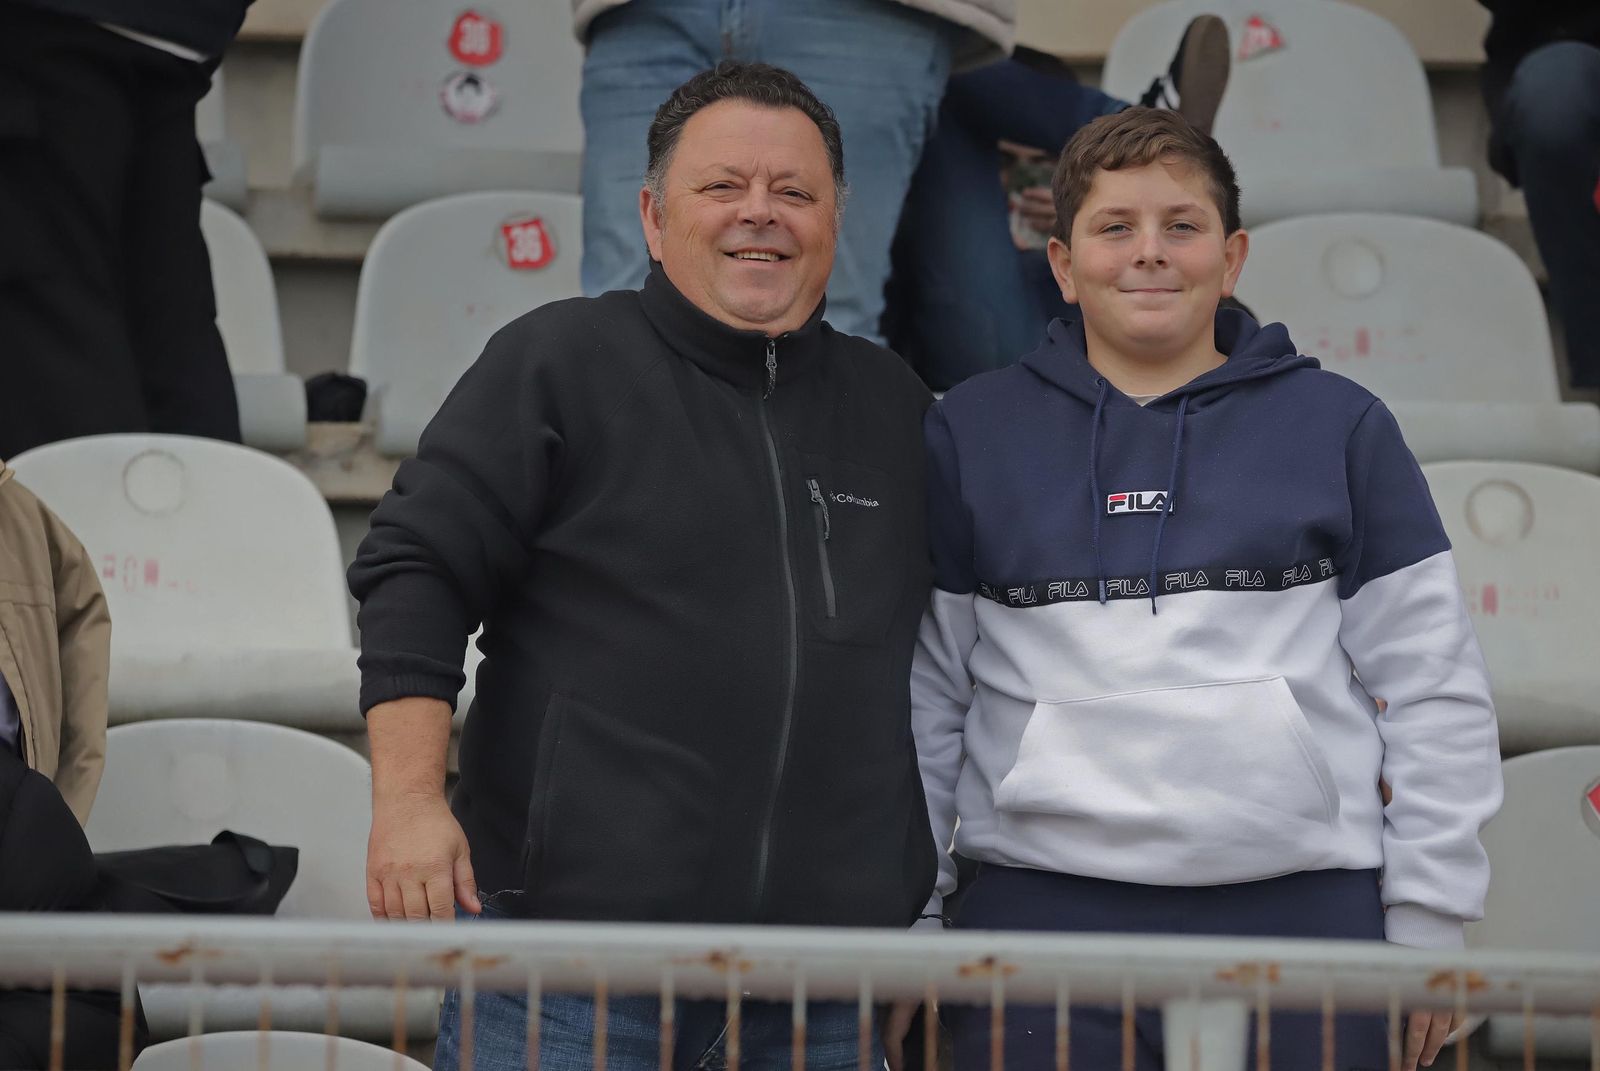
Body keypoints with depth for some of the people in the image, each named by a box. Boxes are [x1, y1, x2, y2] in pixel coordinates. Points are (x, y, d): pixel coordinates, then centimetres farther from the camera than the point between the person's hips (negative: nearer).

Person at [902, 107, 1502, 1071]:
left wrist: (1428, 923, 2)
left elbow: (1434, 691, 6)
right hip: (1040, 914, 0)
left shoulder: (1340, 426, 7)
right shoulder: (972, 433, 9)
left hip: (1303, 912, 0)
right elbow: (924, 695, 9)